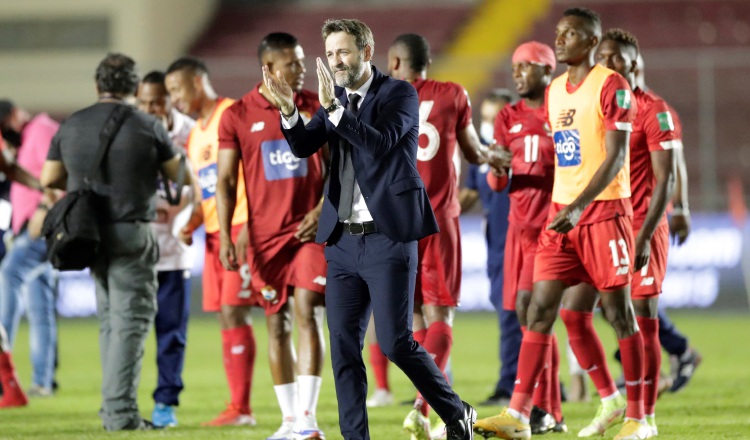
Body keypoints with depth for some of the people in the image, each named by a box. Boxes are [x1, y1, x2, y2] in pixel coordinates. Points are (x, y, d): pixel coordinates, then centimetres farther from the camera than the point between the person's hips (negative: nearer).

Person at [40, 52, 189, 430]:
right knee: (130, 321, -3)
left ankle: (113, 406, 20)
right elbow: (181, 176, 3)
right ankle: (120, 412, -9)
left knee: (109, 320, 17)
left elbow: (49, 179, 8)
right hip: (131, 235, -5)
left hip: (88, 232, 5)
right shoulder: (147, 128, -7)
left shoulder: (70, 127, 4)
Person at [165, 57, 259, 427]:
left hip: (241, 228, -9)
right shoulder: (195, 135, 20)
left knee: (234, 313, -13)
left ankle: (240, 408, -13)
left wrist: (250, 227, -20)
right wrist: (192, 224, 6)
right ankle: (238, 408, 6)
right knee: (226, 316, 5)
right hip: (215, 231, 9)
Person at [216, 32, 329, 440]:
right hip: (265, 233, 1)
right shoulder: (238, 115, 0)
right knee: (277, 323, 5)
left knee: (307, 313, -13)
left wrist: (323, 209, -8)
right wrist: (225, 235, -6)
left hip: (311, 228, -1)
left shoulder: (317, 108, 3)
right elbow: (226, 180, 2)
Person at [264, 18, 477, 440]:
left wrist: (333, 107, -29)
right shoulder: (336, 99, 12)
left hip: (388, 238, -6)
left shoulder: (400, 93, -4)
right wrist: (288, 109, -17)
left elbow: (380, 143, -20)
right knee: (344, 348, 1)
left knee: (396, 343, -8)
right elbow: (303, 146, 1)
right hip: (343, 242, 6)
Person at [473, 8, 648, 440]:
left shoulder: (611, 87, -9)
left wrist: (578, 207, -25)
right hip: (563, 214, 7)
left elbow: (615, 156, -17)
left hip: (605, 210, -7)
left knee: (619, 311, -1)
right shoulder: (555, 91, 14)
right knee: (540, 309, -1)